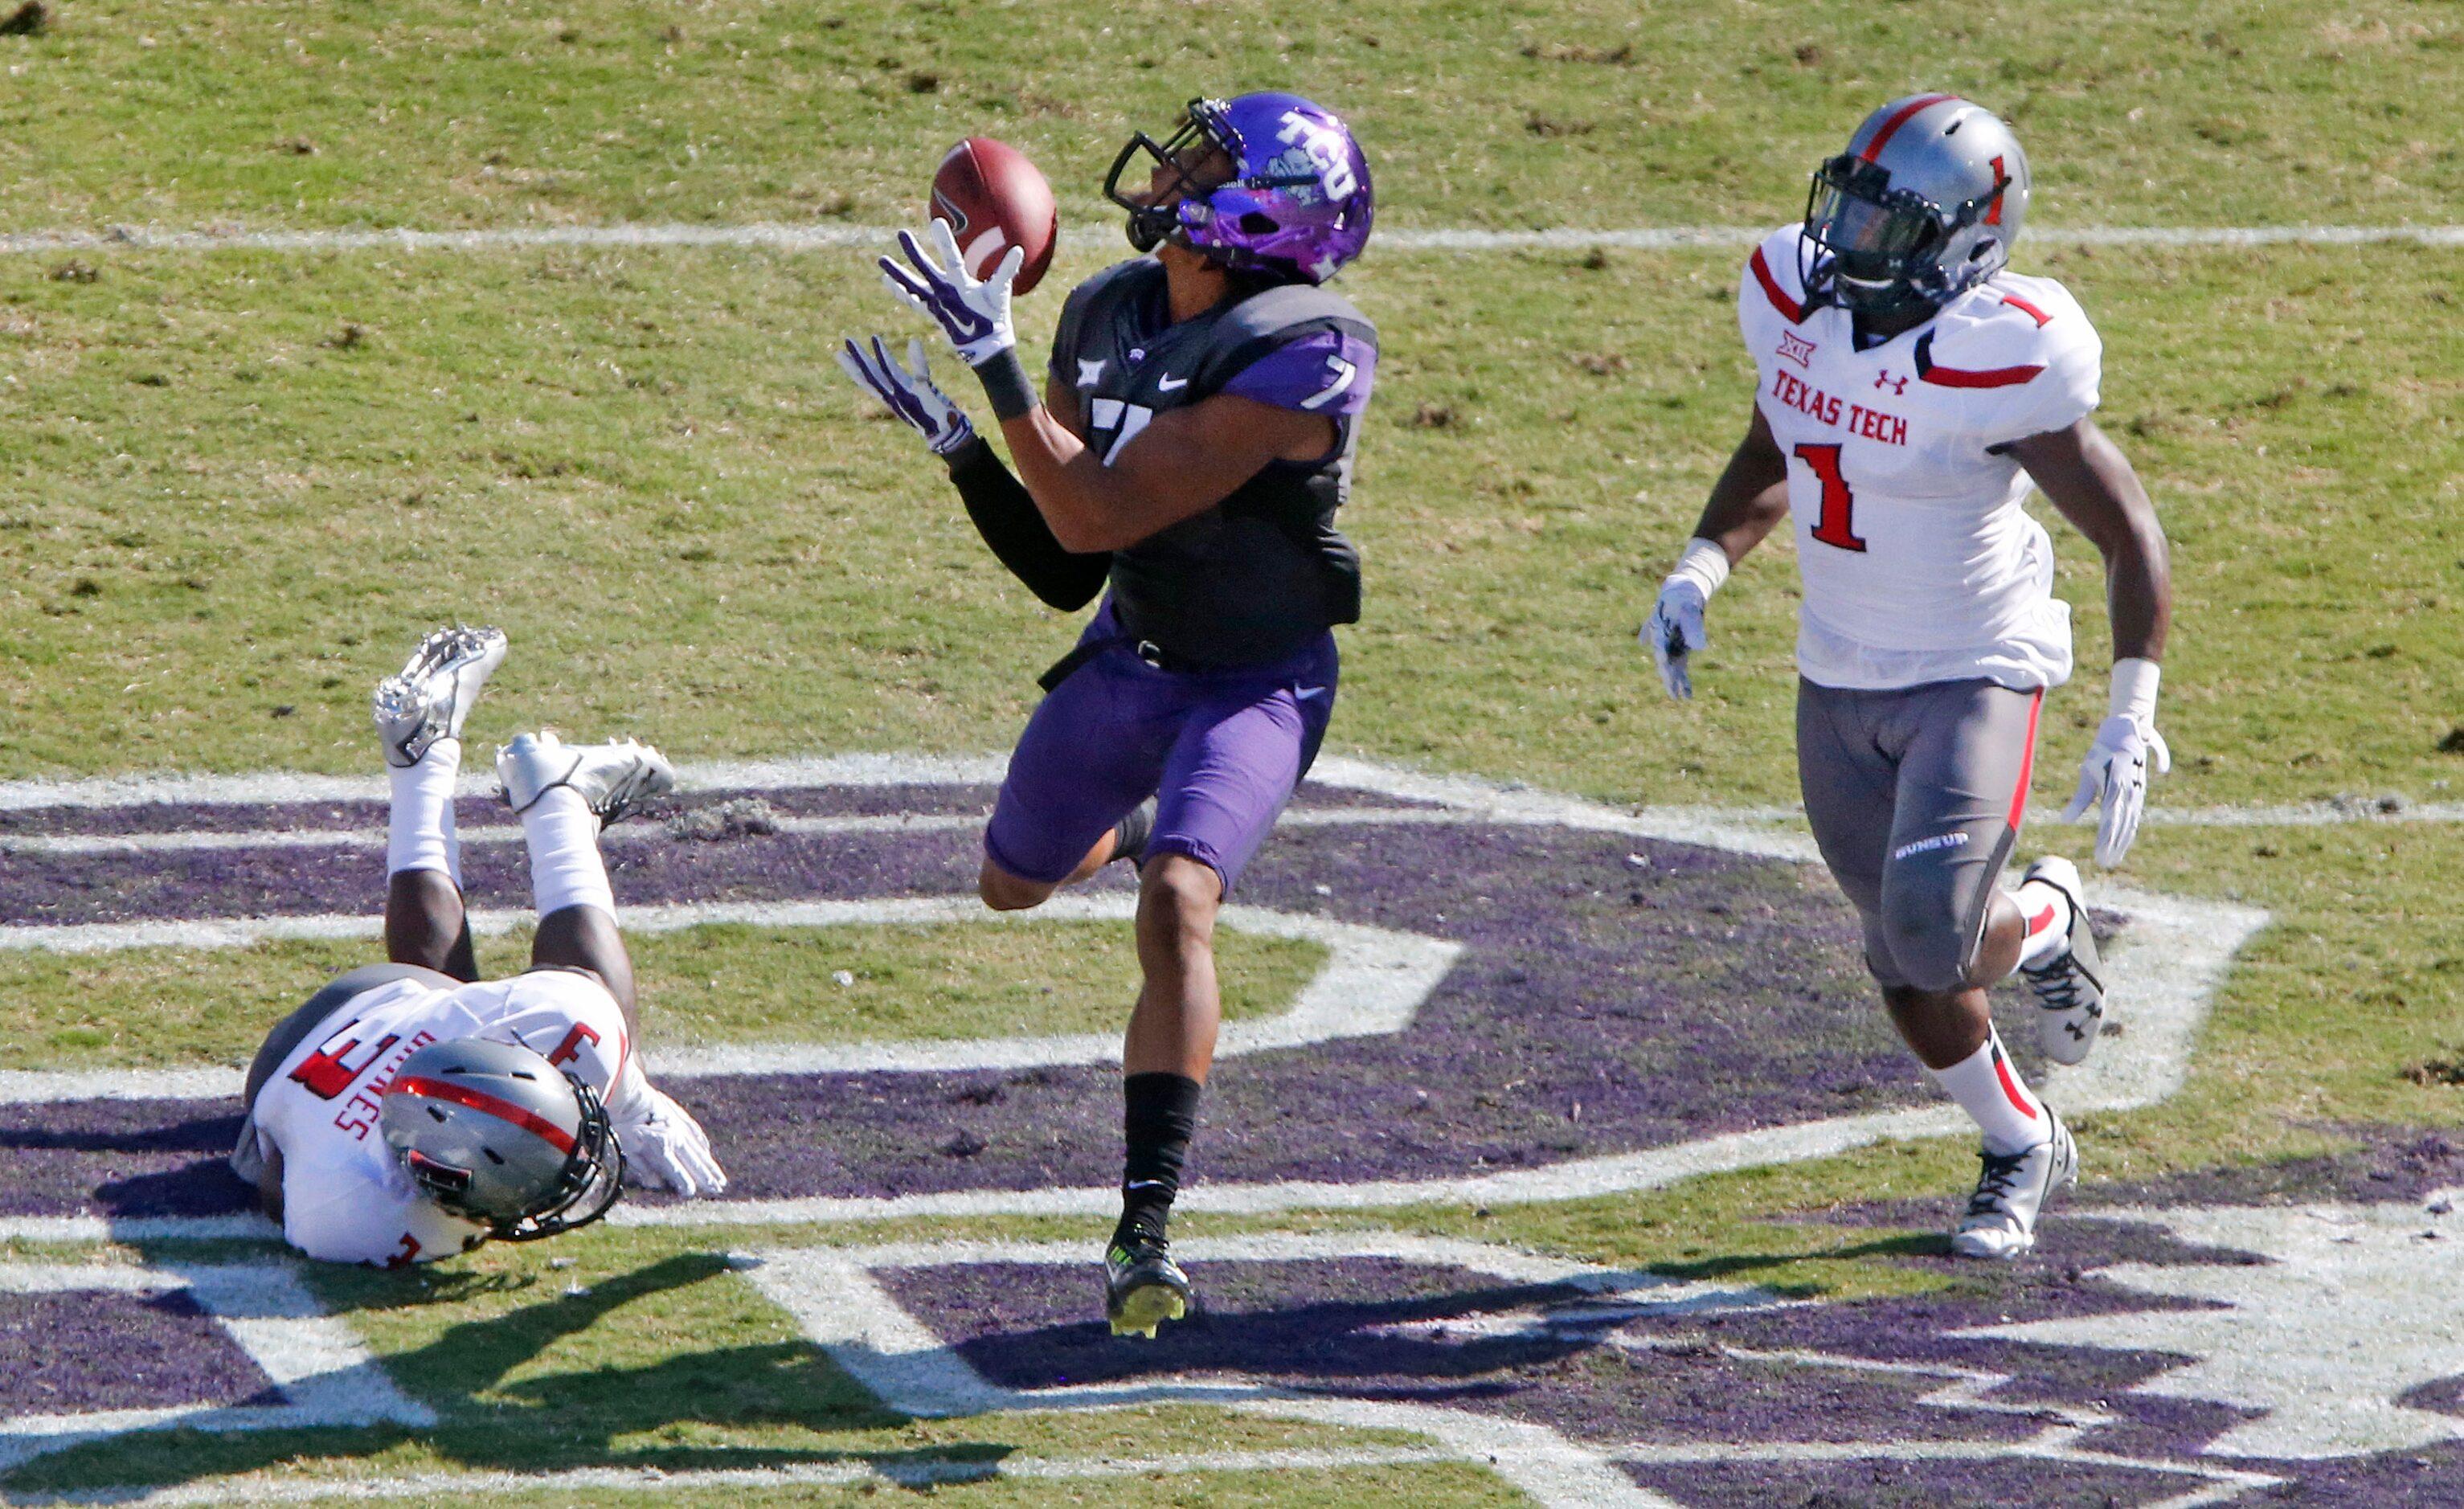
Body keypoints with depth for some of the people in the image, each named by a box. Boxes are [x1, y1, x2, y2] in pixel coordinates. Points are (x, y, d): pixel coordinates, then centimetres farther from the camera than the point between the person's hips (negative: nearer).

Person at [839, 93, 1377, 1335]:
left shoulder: (1295, 363, -30)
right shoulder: (1108, 320, -7)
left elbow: (1100, 517, -35)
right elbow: (1059, 567, -2)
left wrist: (996, 361, -38)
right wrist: (956, 443, -14)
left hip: (1254, 690, -7)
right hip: (1124, 665, 8)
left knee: (1178, 904, -29)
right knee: (1012, 885, 24)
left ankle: (1145, 1229, -29)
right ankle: (1137, 830, 61)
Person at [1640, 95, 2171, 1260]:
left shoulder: (1998, 365, -25)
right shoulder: (1800, 300, -6)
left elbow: (2129, 536, -17)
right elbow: (1770, 460, 13)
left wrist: (2132, 715, -25)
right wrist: (1697, 576, -3)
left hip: (1974, 676, -6)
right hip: (1838, 680, 6)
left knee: (1935, 940, -22)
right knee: (1907, 973, 13)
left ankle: (2048, 921, 14)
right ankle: (2021, 1147, 38)